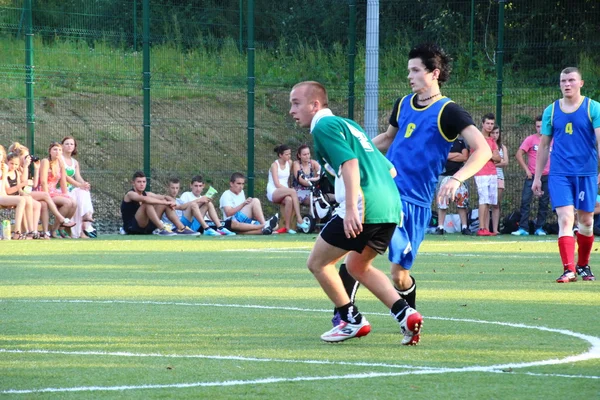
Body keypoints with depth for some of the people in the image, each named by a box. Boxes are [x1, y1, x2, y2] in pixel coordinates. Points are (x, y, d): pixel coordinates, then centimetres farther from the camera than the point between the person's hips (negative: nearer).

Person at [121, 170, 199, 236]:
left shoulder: (147, 194, 12)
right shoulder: (130, 194, -11)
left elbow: (166, 198, 10)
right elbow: (144, 199, -32)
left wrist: (172, 201, -14)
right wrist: (164, 202, -32)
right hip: (131, 227, -8)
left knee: (165, 204, 2)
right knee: (147, 203, -28)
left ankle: (181, 228, -8)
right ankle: (162, 229, -36)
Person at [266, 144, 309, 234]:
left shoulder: (289, 163, 12)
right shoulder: (275, 165, -6)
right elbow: (277, 184, -14)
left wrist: (289, 188, -2)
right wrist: (289, 190, -22)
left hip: (284, 191, 4)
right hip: (273, 192, -4)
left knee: (289, 200, -35)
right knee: (293, 191, -35)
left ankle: (287, 227, -32)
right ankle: (299, 220, -38)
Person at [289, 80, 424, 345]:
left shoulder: (324, 126, -3)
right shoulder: (347, 124, 25)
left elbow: (349, 162, -19)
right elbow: (389, 169, 25)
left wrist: (352, 208, -25)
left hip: (363, 208, -9)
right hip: (391, 206, 9)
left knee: (318, 263, 6)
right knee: (357, 266, 23)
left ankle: (352, 320, 8)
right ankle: (405, 313, 7)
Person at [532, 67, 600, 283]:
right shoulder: (551, 111, 8)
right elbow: (544, 146, 14)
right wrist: (537, 177, 11)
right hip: (559, 174, 0)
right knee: (565, 218, -13)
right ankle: (569, 270, -20)